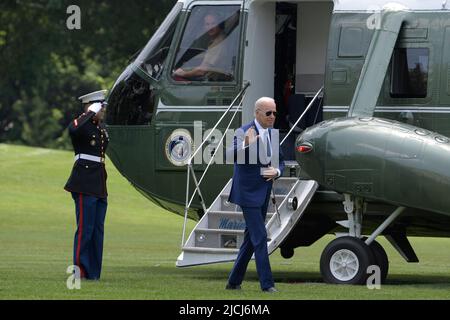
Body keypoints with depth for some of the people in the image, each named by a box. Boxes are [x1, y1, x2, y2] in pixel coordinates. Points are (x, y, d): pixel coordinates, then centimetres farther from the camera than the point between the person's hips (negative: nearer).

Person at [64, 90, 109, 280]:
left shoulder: (101, 127, 17)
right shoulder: (80, 124, -9)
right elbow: (74, 130, -36)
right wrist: (91, 113, -24)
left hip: (100, 186, 9)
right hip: (85, 185, -9)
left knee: (98, 230, 9)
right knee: (85, 228, -8)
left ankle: (93, 272, 13)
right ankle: (80, 270, -6)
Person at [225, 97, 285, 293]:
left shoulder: (272, 134, 9)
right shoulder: (245, 132, -15)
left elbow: (280, 161, 17)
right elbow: (232, 155, -30)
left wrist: (276, 172, -6)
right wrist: (245, 145, -50)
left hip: (263, 194, 8)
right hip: (248, 193, -8)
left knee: (251, 239, 12)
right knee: (260, 238, -10)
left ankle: (234, 281, 21)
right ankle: (267, 284, -8)